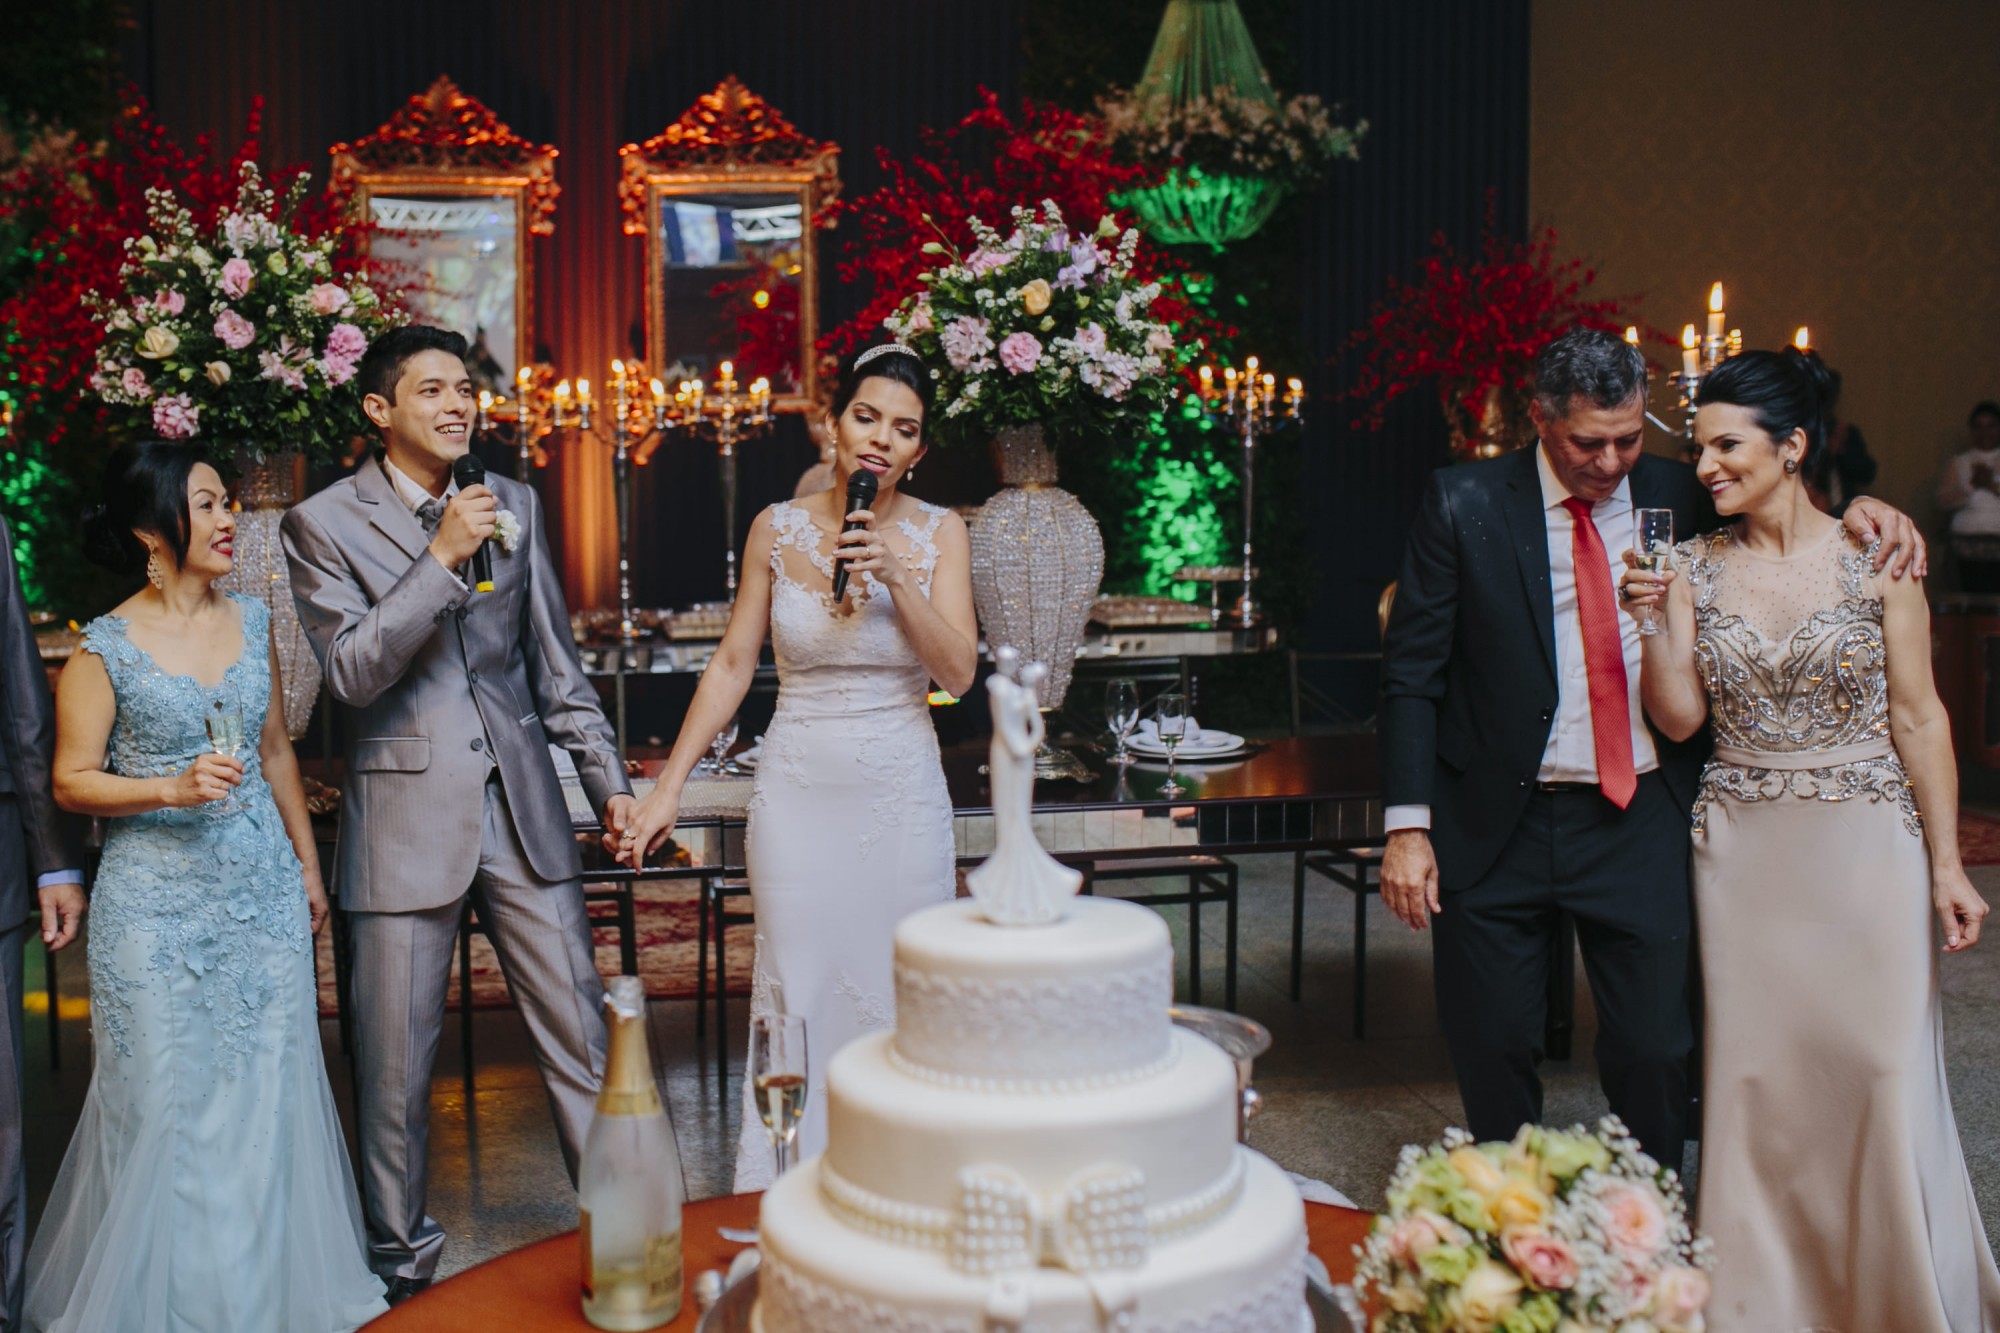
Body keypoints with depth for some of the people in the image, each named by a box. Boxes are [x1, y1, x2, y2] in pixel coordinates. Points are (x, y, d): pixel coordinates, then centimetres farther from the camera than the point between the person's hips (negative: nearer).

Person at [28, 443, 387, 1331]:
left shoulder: (252, 622, 5)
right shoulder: (106, 648, -8)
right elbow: (72, 781, -5)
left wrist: (307, 864, 16)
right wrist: (173, 790, -21)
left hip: (263, 889, 4)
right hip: (157, 901, -4)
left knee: (272, 1087, 9)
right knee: (164, 1098, 4)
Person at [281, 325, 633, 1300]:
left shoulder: (514, 504, 10)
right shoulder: (324, 523, -2)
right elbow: (353, 673, -12)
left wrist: (608, 779, 8)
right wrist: (441, 558, -18)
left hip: (523, 808, 3)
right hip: (406, 821, -3)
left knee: (580, 1037, 5)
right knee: (396, 1065, 7)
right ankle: (401, 1260, 26)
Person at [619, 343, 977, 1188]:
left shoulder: (938, 534, 0)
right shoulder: (778, 530, 1)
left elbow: (959, 673, -7)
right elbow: (732, 665, 5)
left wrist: (896, 576, -19)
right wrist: (669, 784, 2)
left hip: (901, 794, 0)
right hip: (798, 791, 0)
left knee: (901, 995, 5)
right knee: (795, 997, 3)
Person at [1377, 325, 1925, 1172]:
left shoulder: (1677, 495, 3)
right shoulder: (1464, 506, -4)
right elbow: (1411, 673, -4)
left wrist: (1854, 509, -6)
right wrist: (1408, 825, -11)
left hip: (1641, 825, 2)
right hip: (1496, 826, -1)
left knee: (1655, 1052, 6)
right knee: (1493, 1054, 9)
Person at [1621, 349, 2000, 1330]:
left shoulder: (1876, 555, -4)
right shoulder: (1694, 566, 2)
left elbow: (1918, 714, -3)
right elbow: (1679, 719, 0)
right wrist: (1661, 622, -15)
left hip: (1866, 845, -2)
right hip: (1742, 852, 2)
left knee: (1880, 1069, 1)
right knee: (1755, 1070, 8)